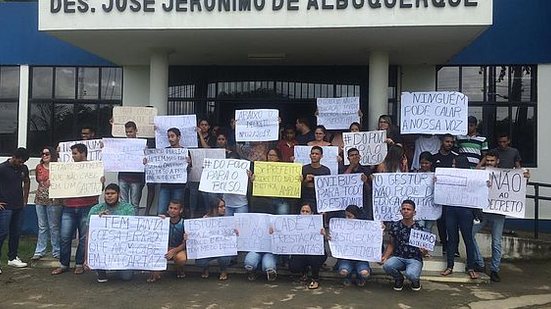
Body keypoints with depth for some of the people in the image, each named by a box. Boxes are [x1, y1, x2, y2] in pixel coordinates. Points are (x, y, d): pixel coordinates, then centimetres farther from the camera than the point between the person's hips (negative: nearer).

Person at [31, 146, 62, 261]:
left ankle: (56, 252, 10)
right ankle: (40, 251, 16)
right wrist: (45, 184, 11)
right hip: (40, 199, 4)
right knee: (42, 226, 10)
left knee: (54, 227, 2)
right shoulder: (39, 167, 9)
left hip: (53, 200, -4)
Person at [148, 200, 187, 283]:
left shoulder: (183, 223, -10)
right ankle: (155, 273, -8)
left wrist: (173, 251, -28)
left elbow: (184, 243, -10)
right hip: (164, 248, 2)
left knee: (181, 258, -36)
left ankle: (180, 270, 2)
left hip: (179, 249, -2)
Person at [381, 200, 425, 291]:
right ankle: (399, 279, 5)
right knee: (387, 265, -32)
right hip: (398, 257, 2)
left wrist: (423, 252, -24)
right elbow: (391, 244, 9)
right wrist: (385, 256, -7)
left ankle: (415, 280, 7)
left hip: (414, 259, -2)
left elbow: (423, 250, 1)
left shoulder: (419, 229, -4)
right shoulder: (394, 226, 1)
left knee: (410, 274, -35)